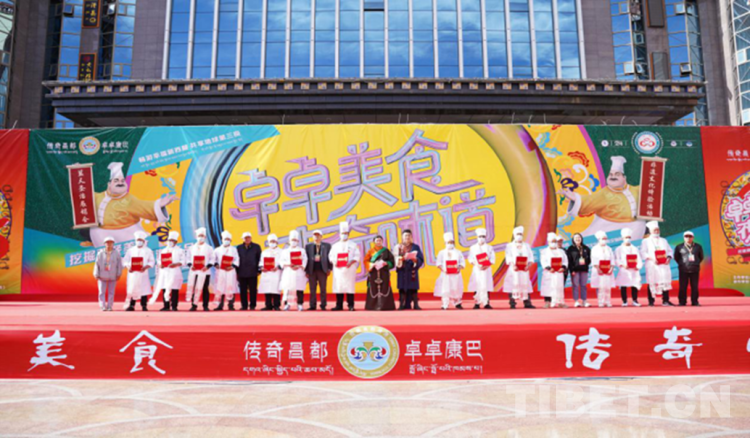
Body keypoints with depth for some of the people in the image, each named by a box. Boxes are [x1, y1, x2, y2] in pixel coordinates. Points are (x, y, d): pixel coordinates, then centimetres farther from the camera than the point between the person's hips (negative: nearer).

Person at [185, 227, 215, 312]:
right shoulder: (192, 248, 12)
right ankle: (193, 305, 5)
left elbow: (212, 259, 2)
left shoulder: (209, 248, 5)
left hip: (205, 272, -2)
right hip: (194, 272, 2)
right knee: (193, 288, -2)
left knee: (205, 289, 1)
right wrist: (190, 265, -6)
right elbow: (188, 258, 12)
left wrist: (207, 266, -13)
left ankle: (205, 306, 6)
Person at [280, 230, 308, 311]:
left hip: (299, 272, -1)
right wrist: (288, 264, -12)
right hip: (288, 273, 1)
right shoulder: (285, 251, 15)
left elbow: (304, 261, 2)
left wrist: (299, 266, -15)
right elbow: (281, 262, 6)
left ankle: (300, 304, -1)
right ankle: (287, 304, -3)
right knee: (287, 288, -6)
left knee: (299, 289, -5)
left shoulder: (302, 250, 12)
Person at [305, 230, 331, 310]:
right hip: (312, 271, 1)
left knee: (323, 289, 0)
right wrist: (306, 270, 1)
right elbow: (306, 258, 8)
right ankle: (312, 305, 7)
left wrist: (329, 269, -3)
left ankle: (323, 305, 6)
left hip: (322, 270, -1)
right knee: (312, 289, 3)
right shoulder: (308, 246, 10)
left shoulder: (327, 245, 7)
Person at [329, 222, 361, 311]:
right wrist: (334, 262, -7)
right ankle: (339, 305, 6)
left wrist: (351, 262, -15)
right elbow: (331, 256, 13)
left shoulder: (353, 245, 7)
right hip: (338, 269, 3)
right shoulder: (335, 245, 15)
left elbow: (357, 256, 1)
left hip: (349, 269, -3)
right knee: (338, 286, 0)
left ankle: (351, 305, -3)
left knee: (349, 286, -7)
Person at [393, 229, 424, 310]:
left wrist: (415, 259, -18)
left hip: (412, 269, -1)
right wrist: (400, 259, -15)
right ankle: (402, 305, 1)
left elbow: (420, 258, 2)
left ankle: (416, 305, 0)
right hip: (402, 270, 1)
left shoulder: (415, 247, 8)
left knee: (413, 288, -3)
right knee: (402, 287, -2)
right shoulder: (399, 247, 10)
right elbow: (395, 258, 5)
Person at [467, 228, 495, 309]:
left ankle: (486, 303, 0)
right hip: (476, 270, 0)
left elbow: (492, 259, 3)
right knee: (476, 286, -4)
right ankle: (477, 303, 1)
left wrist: (487, 266, -14)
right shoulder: (473, 248, 8)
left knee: (486, 286, -4)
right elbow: (471, 259, 2)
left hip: (486, 270, 0)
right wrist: (477, 265, -15)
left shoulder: (489, 247, 8)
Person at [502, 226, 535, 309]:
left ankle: (527, 303, 3)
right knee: (513, 285, -7)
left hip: (524, 270, 3)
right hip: (514, 269, -3)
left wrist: (528, 265, -12)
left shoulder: (527, 246, 17)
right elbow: (508, 258, -3)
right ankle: (512, 304, -4)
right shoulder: (510, 246, 8)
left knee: (525, 285, 0)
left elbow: (531, 257, 7)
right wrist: (513, 265, -20)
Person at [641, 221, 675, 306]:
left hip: (664, 264, 4)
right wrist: (651, 258, -17)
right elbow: (643, 253, -3)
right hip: (652, 265, -4)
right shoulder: (646, 241, 6)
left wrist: (669, 258, -5)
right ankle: (651, 301, 0)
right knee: (652, 282, -5)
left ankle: (665, 300, 3)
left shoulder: (663, 240, 19)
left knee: (666, 282, -1)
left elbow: (669, 250, 15)